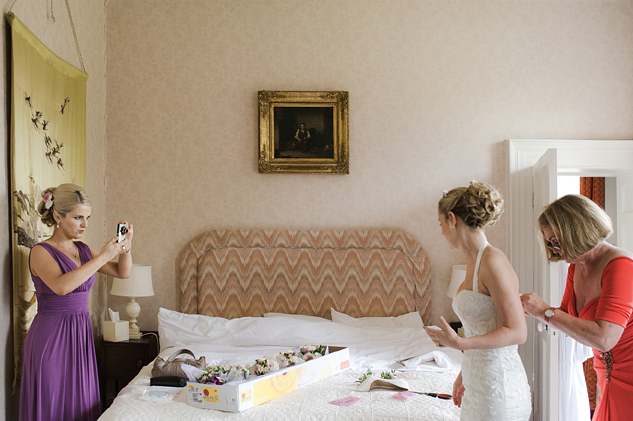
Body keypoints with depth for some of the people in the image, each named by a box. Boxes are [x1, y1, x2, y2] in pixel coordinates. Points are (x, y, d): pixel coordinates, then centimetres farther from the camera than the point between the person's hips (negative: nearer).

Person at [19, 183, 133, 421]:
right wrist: (103, 257, -28)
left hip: (81, 335, 6)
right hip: (51, 336, -6)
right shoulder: (41, 252, -11)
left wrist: (126, 247, -10)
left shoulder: (84, 250, 8)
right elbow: (61, 286, -30)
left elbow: (123, 272, 9)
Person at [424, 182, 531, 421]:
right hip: (478, 386, 8)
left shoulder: (493, 262, -19)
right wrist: (464, 374, 21)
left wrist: (459, 343, -27)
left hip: (499, 389, -8)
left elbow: (517, 332, -19)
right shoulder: (473, 262, 8)